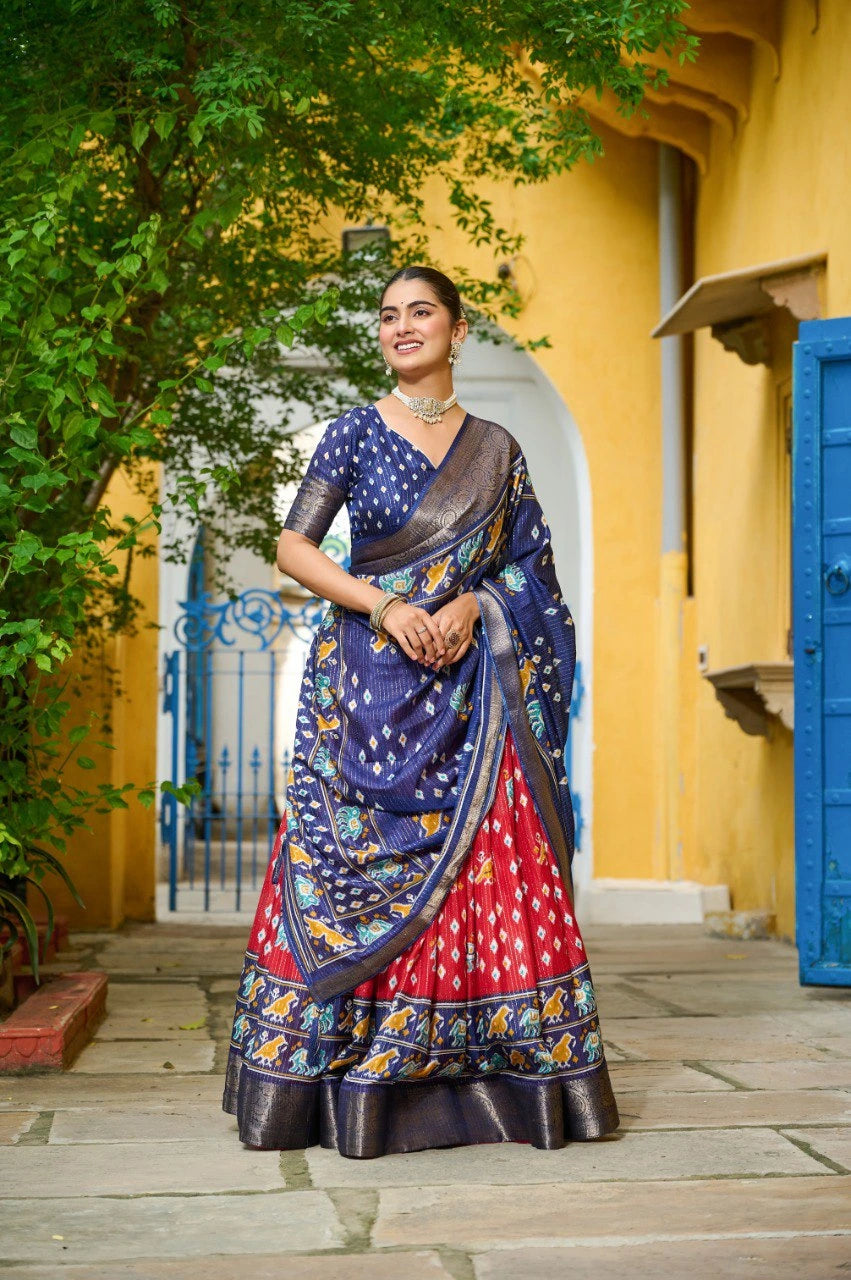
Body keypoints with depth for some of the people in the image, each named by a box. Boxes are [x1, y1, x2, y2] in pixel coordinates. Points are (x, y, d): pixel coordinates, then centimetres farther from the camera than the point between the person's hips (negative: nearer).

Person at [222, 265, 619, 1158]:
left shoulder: (495, 448, 11)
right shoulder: (355, 433, 4)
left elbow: (527, 568, 12)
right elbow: (293, 549, -2)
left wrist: (472, 605, -8)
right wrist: (386, 607, -14)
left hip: (470, 690, 2)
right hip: (367, 682, -2)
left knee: (485, 870, -4)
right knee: (357, 874, -4)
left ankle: (488, 1080, 5)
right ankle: (347, 1084, 3)